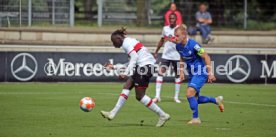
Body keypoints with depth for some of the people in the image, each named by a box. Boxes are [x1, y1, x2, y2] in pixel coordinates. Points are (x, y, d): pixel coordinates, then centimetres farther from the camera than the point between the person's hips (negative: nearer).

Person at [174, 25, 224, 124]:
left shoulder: (193, 45, -23)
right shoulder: (178, 46, -1)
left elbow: (206, 57, -19)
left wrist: (210, 73, -21)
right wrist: (181, 71, 11)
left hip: (200, 73, -9)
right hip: (192, 74, 9)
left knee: (189, 94, -20)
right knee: (194, 98, 13)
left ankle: (196, 118, -9)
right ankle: (217, 100, 35)